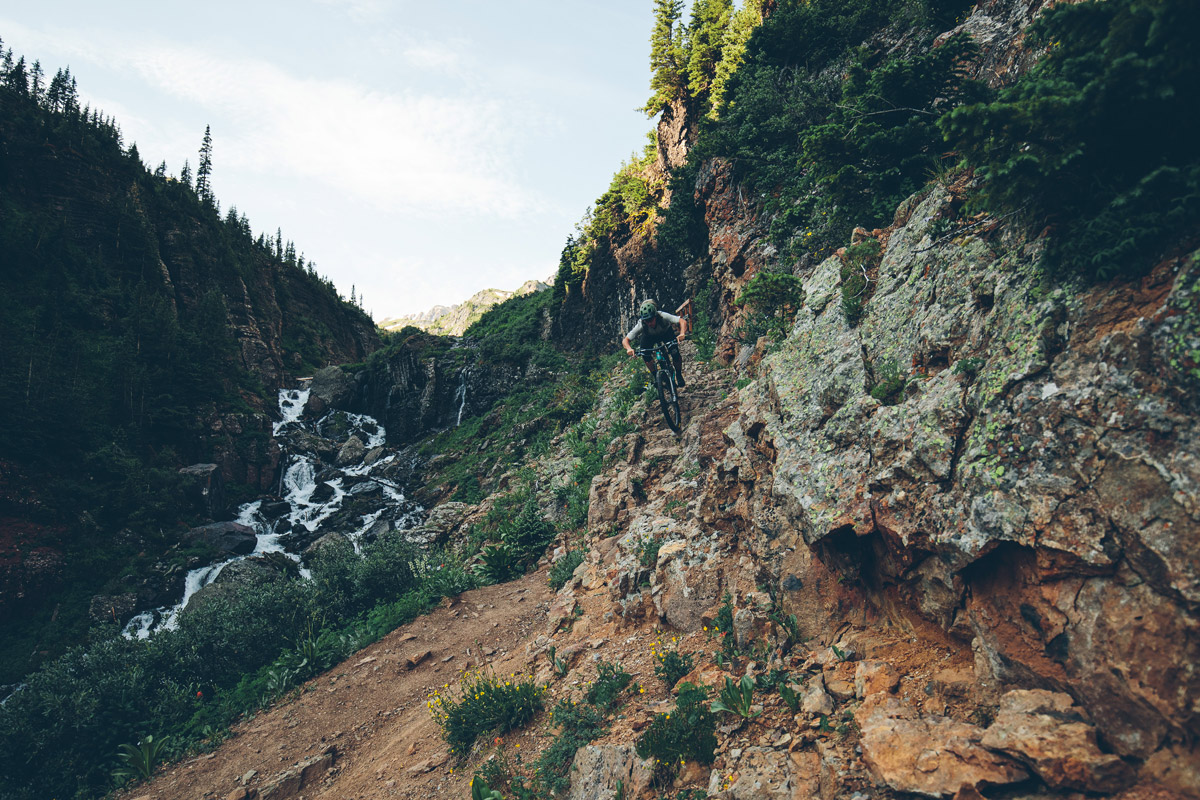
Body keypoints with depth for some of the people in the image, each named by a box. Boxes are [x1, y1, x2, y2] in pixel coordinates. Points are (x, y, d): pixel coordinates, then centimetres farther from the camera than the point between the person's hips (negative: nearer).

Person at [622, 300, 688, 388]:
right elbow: (625, 340, -35)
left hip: (666, 333, -1)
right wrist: (629, 348, -58)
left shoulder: (662, 316, -40)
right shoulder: (641, 325, -36)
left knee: (675, 353, -22)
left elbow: (683, 321, -47)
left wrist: (682, 333, -66)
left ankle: (679, 375, 7)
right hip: (650, 336, 1)